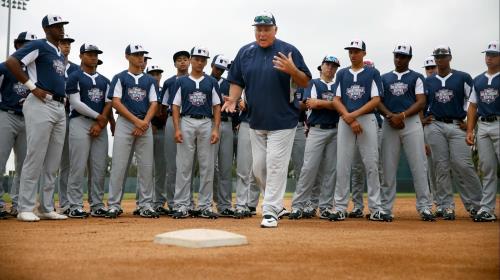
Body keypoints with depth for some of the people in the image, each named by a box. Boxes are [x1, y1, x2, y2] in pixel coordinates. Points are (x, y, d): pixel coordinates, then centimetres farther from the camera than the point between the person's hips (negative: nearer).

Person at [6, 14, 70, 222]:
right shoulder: (38, 46, -3)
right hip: (41, 105, -8)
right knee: (35, 158, -9)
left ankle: (46, 208, 13)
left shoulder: (60, 55, 22)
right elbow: (11, 62, -14)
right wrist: (32, 87, -15)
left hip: (60, 108, 9)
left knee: (53, 163, 8)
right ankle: (25, 209, -5)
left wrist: (63, 97, 15)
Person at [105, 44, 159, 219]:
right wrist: (136, 121, -13)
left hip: (145, 124, 3)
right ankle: (114, 205, -3)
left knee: (146, 166, 1)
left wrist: (145, 122, -10)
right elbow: (116, 102, -4)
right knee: (119, 165, -7)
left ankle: (145, 205, 6)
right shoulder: (120, 78, 7)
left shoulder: (150, 81, 16)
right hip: (125, 123, -3)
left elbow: (154, 104, 8)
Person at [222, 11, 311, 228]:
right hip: (256, 121, 5)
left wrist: (292, 70, -26)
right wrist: (233, 99, -6)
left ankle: (270, 212, -3)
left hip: (282, 122, -5)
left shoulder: (289, 51, -5)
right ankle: (276, 204, 28)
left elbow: (305, 82, -6)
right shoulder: (245, 52, 7)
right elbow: (237, 81, 13)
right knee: (258, 167, 11)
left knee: (275, 165, -8)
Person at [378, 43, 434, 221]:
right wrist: (391, 116, -11)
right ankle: (385, 208, 7)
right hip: (389, 124, 2)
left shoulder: (416, 77, 10)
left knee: (419, 166, -7)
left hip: (412, 122, -2)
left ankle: (424, 207, -5)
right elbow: (378, 101, 8)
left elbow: (421, 102, 0)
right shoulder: (384, 78, 16)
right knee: (388, 167, 1)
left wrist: (402, 115, -14)